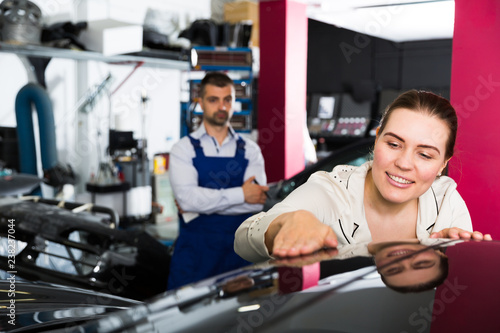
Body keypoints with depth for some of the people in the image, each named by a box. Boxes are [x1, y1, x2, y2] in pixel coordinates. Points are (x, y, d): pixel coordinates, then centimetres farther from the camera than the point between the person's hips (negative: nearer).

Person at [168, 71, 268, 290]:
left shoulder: (250, 151, 6)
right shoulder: (183, 149, 1)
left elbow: (258, 202, -8)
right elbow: (186, 198, -15)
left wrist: (203, 204, -11)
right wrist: (241, 194, -11)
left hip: (240, 254, 2)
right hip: (195, 251, -1)